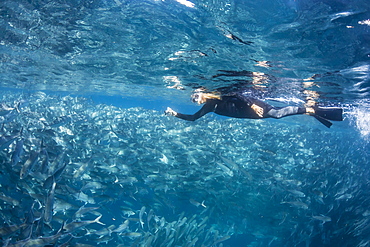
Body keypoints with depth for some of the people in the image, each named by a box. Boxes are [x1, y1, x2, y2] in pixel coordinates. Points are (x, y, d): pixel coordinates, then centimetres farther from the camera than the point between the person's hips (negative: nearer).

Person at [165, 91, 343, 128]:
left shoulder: (219, 95, -13)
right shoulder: (209, 106, 10)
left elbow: (237, 94, -19)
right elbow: (193, 118, 12)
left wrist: (252, 105, -28)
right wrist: (175, 113, 7)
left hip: (252, 106, -6)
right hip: (248, 113, 7)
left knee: (278, 113, -22)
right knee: (278, 113, 4)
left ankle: (310, 109, -7)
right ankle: (313, 112, 10)